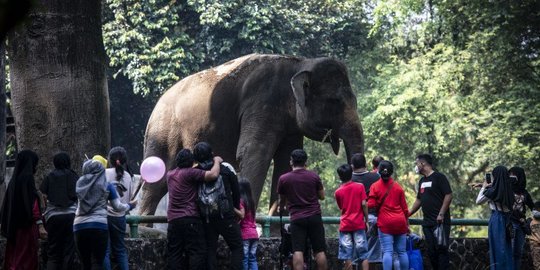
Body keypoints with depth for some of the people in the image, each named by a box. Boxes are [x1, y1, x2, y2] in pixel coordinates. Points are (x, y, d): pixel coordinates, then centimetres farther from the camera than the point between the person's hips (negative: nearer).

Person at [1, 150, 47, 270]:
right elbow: (32, 202, -18)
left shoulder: (14, 179, 14)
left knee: (13, 258, 8)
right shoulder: (28, 177, -10)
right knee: (27, 260, -9)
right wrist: (40, 225, -22)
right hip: (27, 224, -8)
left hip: (14, 226, 8)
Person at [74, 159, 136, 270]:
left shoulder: (80, 184, 11)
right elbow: (118, 207, 6)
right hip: (99, 225, -3)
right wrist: (130, 205, 26)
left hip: (79, 225, 3)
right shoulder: (106, 185, 4)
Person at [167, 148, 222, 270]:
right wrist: (217, 161, 2)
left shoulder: (170, 174, 14)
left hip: (173, 220, 6)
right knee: (197, 252, -6)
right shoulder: (190, 173, -8)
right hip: (190, 219, -6)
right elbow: (213, 175, -16)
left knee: (174, 254, 5)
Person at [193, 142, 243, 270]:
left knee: (210, 249, 7)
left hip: (207, 219, 2)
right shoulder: (225, 170, -3)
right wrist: (235, 209, 19)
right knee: (237, 247, 5)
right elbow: (236, 192, 4)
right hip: (226, 216, -2)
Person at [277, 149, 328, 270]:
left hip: (297, 218, -1)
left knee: (297, 251, -7)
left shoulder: (283, 179, 1)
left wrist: (281, 209, 38)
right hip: (314, 217, 1)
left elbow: (282, 200, 16)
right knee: (319, 251, 5)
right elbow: (322, 196, 11)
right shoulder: (314, 177, 2)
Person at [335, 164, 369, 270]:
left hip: (345, 225, 1)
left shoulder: (338, 192, 4)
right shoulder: (360, 186, -1)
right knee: (363, 255, 1)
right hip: (358, 224, -1)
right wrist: (366, 219, 2)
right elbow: (364, 204, -6)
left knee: (347, 257, 1)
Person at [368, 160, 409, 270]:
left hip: (385, 222, -2)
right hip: (400, 221, 2)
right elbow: (404, 207, 8)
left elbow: (371, 205, -8)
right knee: (402, 251, 8)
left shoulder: (375, 187, -3)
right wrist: (407, 223, 16)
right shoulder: (398, 187, 4)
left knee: (387, 252, -7)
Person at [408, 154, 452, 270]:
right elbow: (419, 200, 26)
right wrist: (409, 213, 20)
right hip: (427, 222, 8)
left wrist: (441, 214, -18)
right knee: (431, 250, 6)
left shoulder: (439, 177, -6)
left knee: (441, 249, -9)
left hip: (440, 221, -8)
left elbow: (448, 195, -13)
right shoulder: (422, 181, 18)